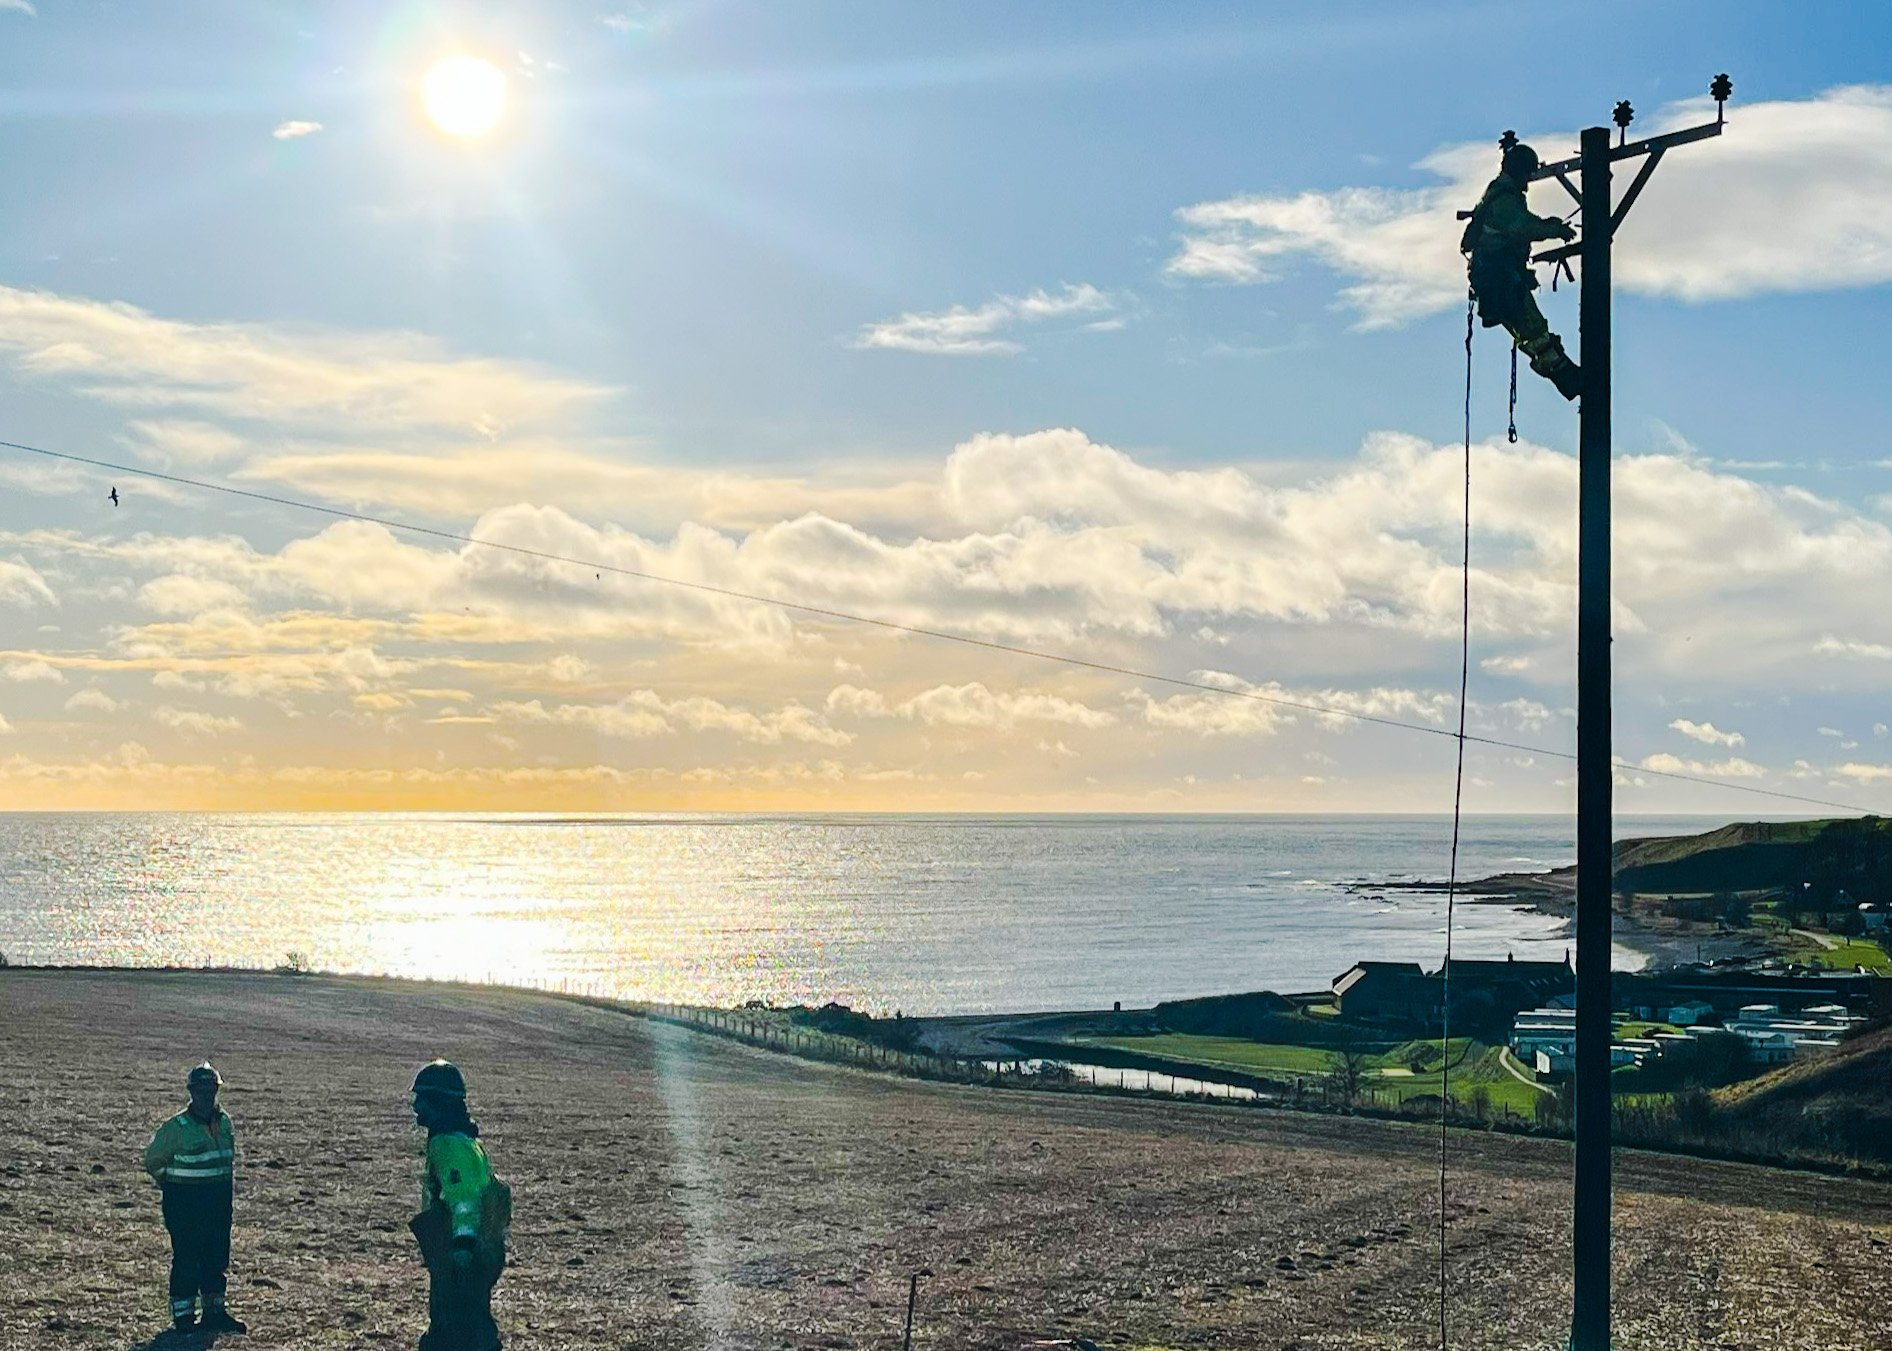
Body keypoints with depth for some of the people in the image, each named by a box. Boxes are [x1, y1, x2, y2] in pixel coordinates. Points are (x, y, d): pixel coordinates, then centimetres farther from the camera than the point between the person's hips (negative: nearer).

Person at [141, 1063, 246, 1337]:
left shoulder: (224, 1122, 5)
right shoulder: (177, 1128, -13)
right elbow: (153, 1161, -1)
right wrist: (170, 1187, 5)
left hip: (219, 1201, 6)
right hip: (185, 1203, -6)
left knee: (217, 1259, 11)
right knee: (186, 1260, -3)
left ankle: (215, 1312, 21)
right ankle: (182, 1316, 6)